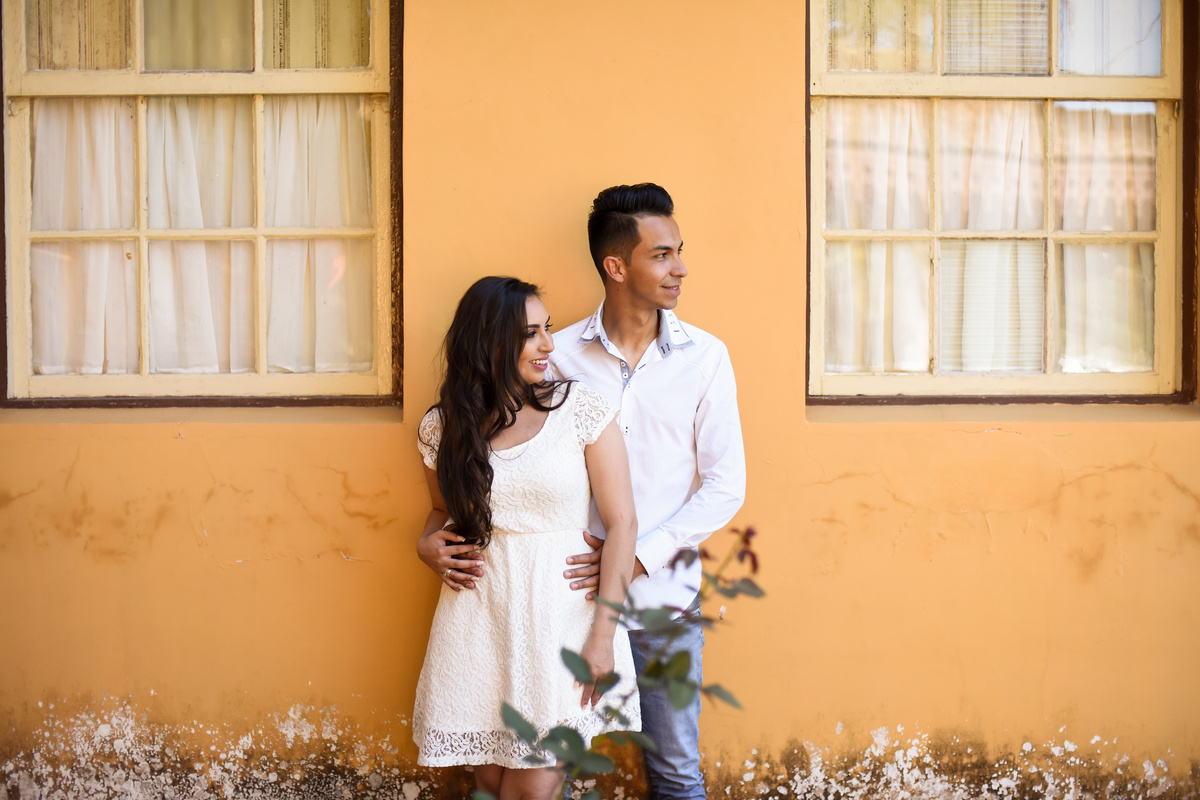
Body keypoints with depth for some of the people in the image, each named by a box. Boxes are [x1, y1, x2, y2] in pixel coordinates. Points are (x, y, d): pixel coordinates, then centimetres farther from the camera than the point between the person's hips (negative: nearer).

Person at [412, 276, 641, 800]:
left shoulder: (579, 409, -5)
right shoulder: (443, 427, 2)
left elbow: (621, 522, -5)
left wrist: (603, 634, -9)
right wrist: (427, 544, -2)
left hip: (562, 615, -2)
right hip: (479, 618, 2)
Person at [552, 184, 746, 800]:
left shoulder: (704, 357, -3)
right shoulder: (561, 354, -3)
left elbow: (725, 487, -5)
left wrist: (640, 555, -13)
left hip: (665, 594, 0)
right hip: (575, 589, 0)